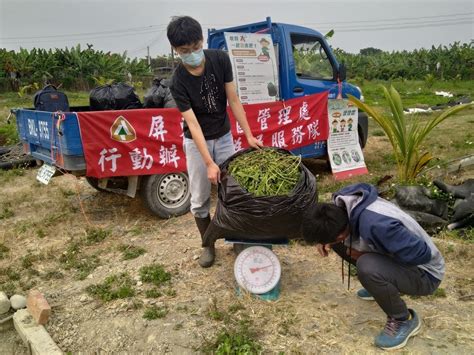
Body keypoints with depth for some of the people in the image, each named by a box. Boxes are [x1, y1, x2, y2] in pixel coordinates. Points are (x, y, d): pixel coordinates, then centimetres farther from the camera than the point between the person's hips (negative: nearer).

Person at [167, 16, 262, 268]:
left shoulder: (220, 60, -14)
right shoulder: (178, 82, -22)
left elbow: (233, 100, -9)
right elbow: (193, 124, -24)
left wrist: (249, 135, -11)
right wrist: (209, 163, -29)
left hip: (224, 136, 3)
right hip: (196, 142, -2)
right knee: (200, 199, 4)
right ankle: (208, 245, 23)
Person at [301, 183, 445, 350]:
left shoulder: (376, 225, -38)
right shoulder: (344, 203, -15)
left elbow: (421, 254, -31)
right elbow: (334, 222, 8)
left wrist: (364, 255, -22)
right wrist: (325, 240, -13)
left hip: (424, 273, -7)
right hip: (395, 255, 8)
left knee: (367, 267, -33)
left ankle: (403, 320, -5)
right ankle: (382, 287, 18)